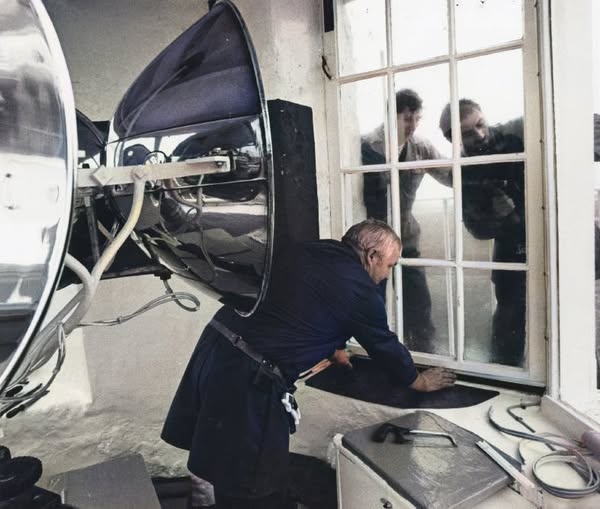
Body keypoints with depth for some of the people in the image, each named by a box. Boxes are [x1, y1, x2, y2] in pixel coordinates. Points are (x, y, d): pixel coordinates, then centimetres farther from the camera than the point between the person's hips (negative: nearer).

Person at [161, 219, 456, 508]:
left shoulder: (309, 251, 15)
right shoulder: (360, 289, -7)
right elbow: (385, 345, 6)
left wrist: (334, 348, 45)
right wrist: (420, 381, 26)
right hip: (247, 377, -8)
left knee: (231, 471, 23)